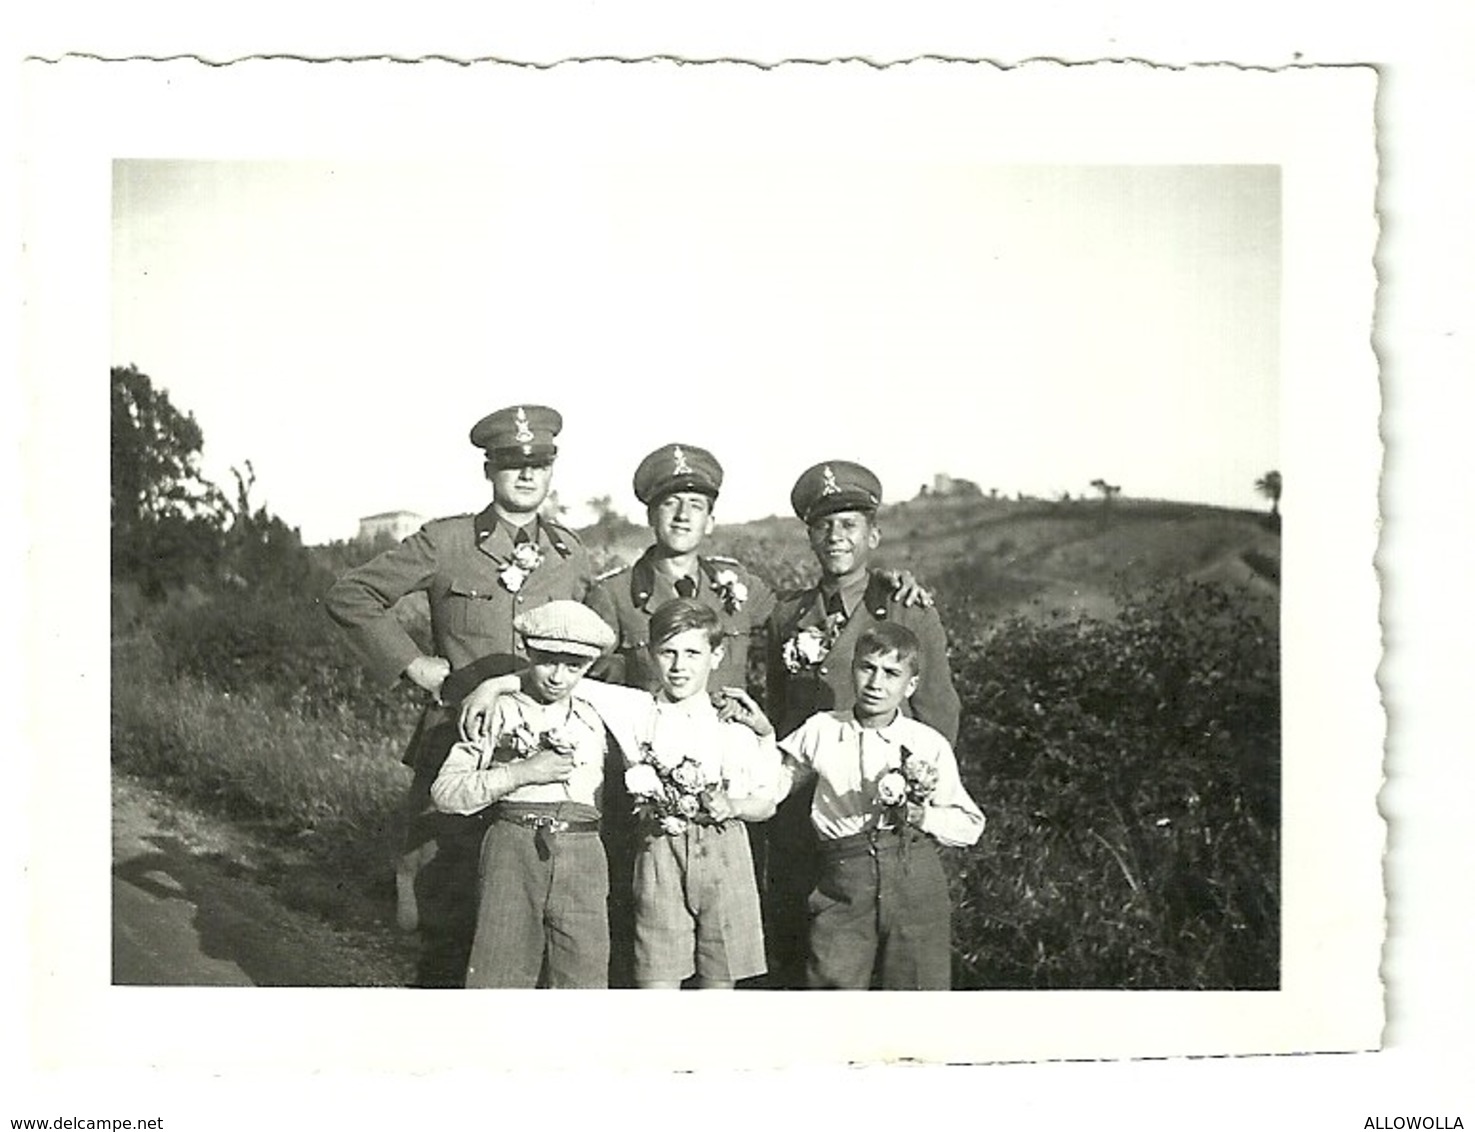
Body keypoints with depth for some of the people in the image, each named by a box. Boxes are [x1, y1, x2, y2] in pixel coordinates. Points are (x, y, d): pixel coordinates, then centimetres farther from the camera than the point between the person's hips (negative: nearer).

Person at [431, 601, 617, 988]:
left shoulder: (592, 722, 17)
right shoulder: (498, 713, 6)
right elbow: (445, 791, -3)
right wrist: (523, 772, -9)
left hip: (582, 854, 3)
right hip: (513, 847, -2)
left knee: (584, 977, -2)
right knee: (499, 974, -3)